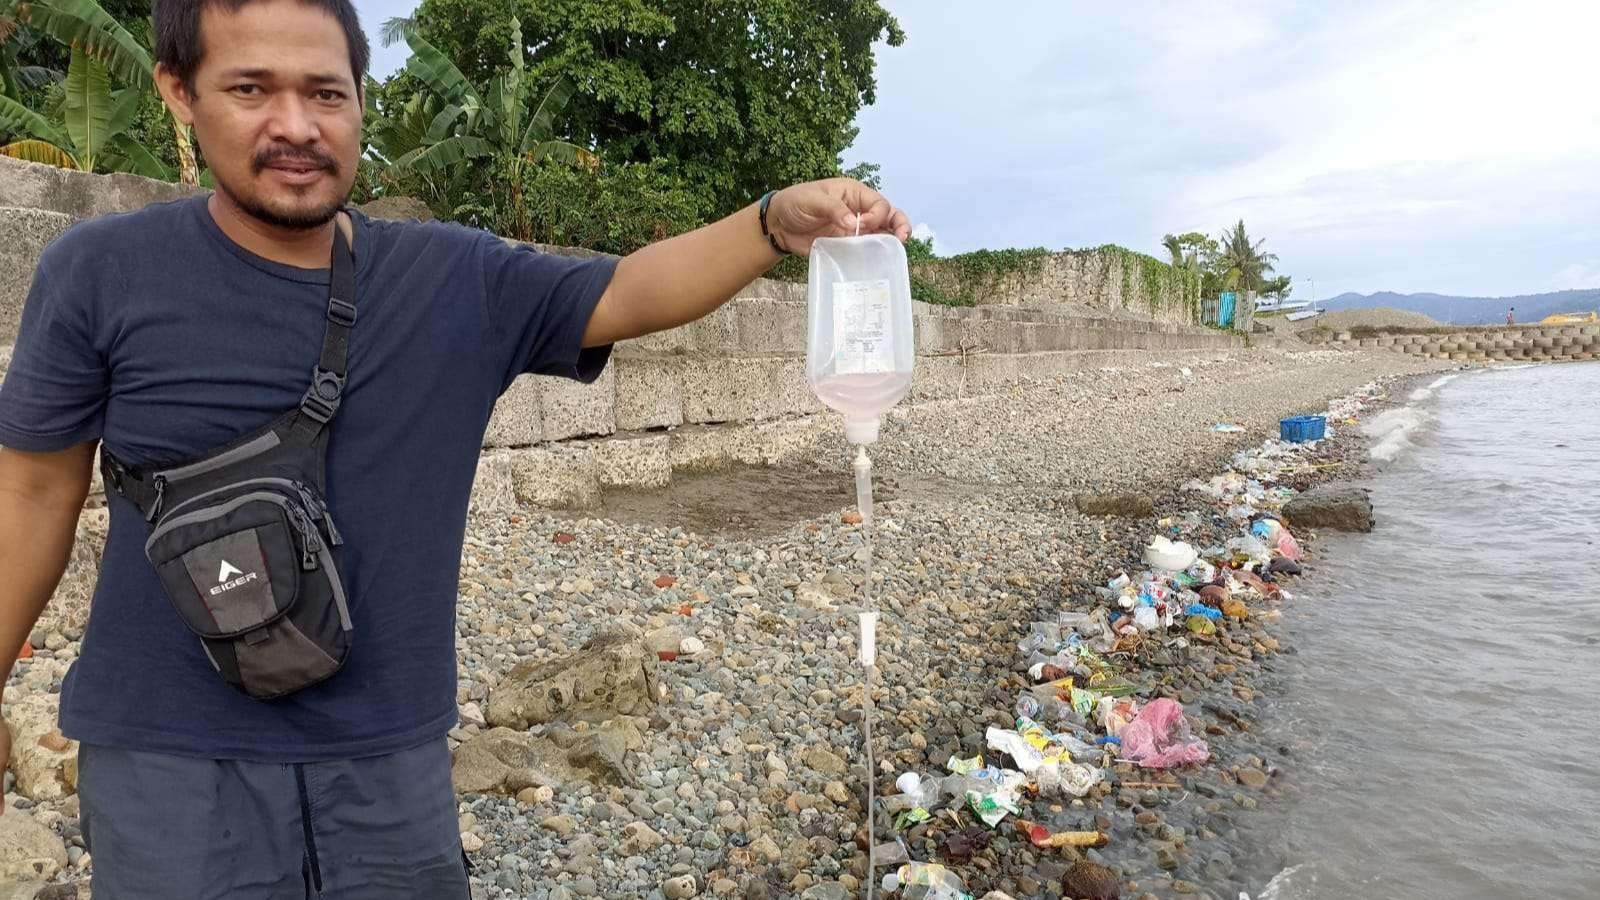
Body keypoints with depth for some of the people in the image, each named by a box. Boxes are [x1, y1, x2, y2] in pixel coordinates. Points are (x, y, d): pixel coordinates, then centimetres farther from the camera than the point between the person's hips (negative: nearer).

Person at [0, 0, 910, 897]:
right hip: (173, 757, -1)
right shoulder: (103, 273, -9)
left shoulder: (460, 280, -5)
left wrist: (777, 221, -29)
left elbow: (631, 291, -12)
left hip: (393, 749, 2)